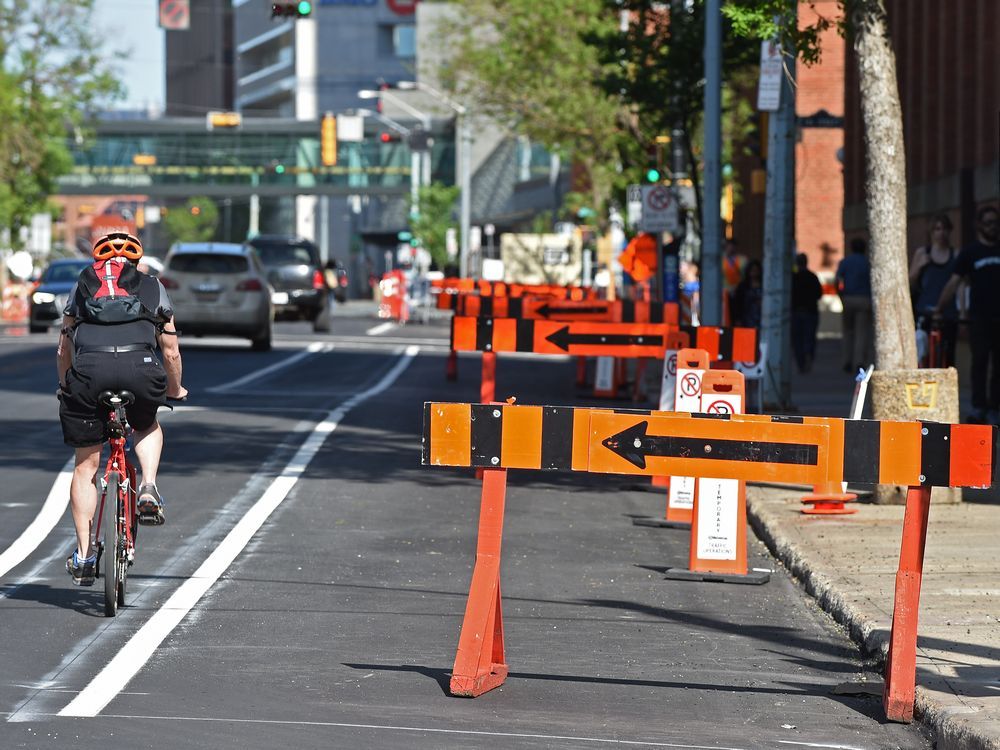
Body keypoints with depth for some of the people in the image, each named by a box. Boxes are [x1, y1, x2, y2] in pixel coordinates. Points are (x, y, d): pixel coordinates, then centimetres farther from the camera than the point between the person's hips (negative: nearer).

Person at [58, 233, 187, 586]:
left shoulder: (83, 284, 28)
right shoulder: (152, 286, 27)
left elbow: (64, 349, 30)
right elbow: (171, 351, 29)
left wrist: (66, 389, 46)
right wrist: (175, 390, 46)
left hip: (88, 368, 0)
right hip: (140, 366, 0)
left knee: (85, 464, 13)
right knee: (147, 425, 33)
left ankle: (83, 554, 11)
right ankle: (148, 489, 8)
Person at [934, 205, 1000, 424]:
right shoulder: (970, 252, 4)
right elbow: (954, 282, -1)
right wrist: (939, 309, -8)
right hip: (979, 317, -2)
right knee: (980, 362, -6)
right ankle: (978, 409, -6)